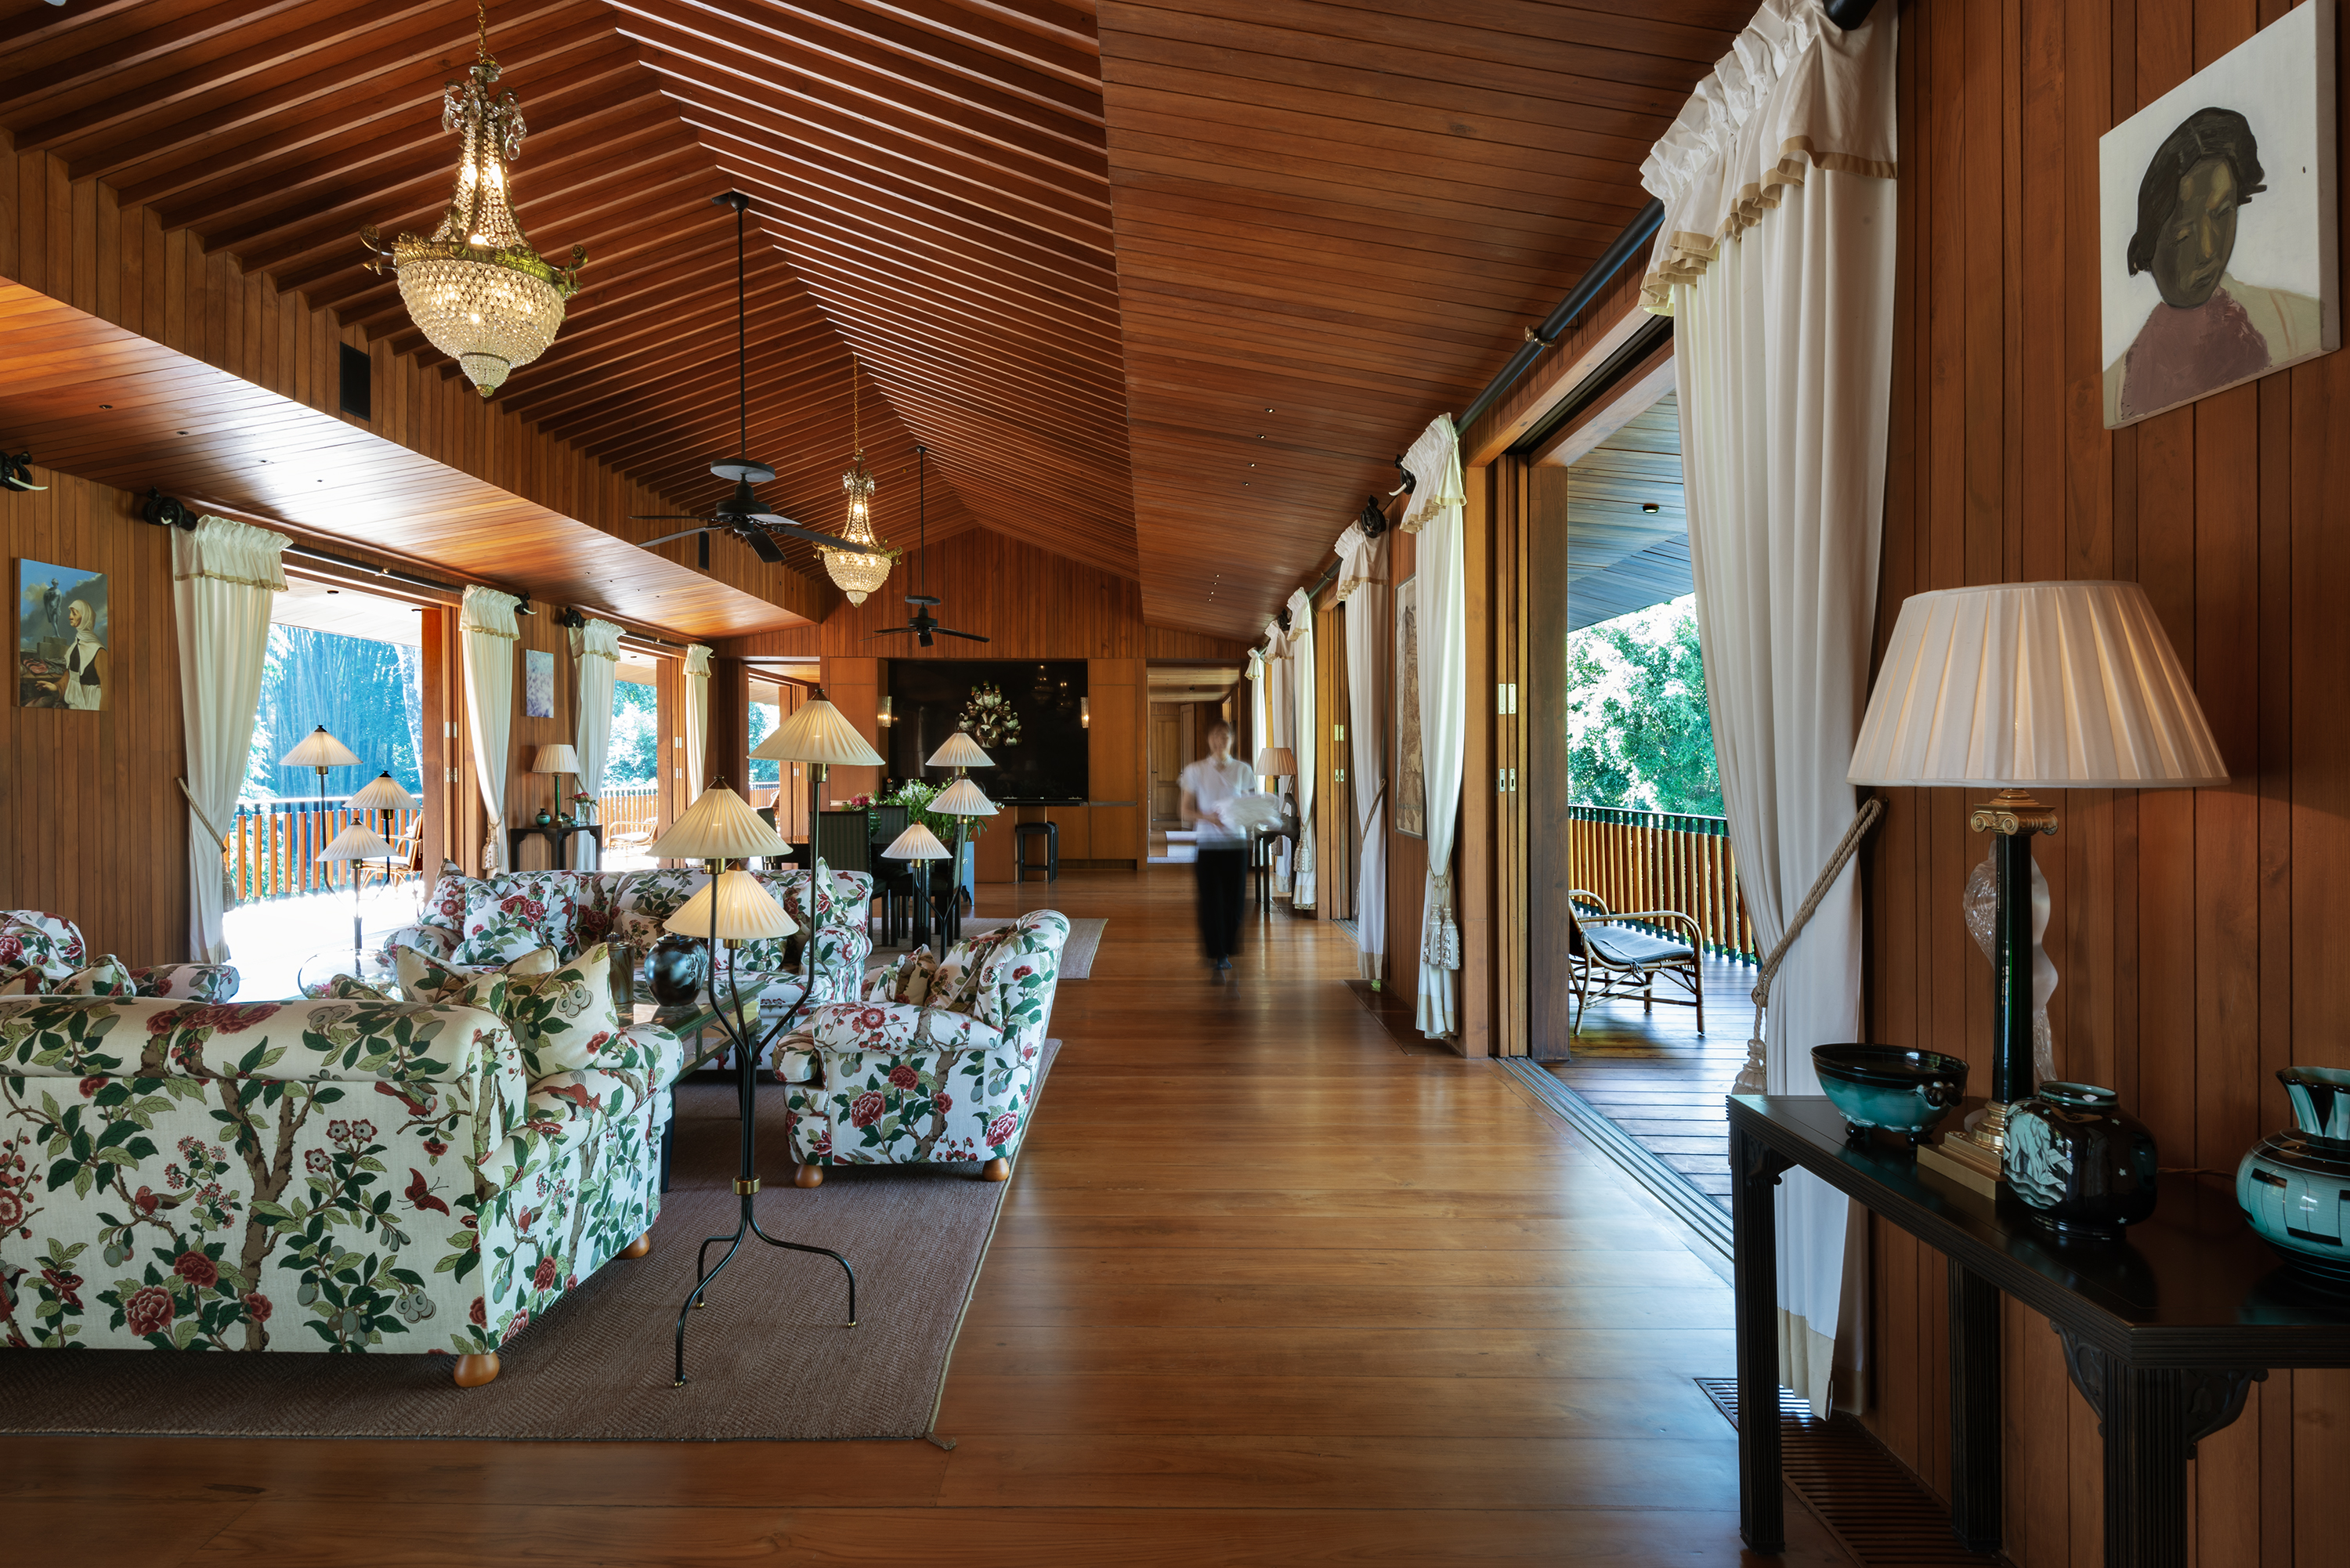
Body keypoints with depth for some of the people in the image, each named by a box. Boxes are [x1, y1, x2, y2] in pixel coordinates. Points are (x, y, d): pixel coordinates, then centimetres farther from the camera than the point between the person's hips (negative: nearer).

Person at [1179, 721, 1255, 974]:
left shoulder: (1242, 770, 8)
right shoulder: (1196, 771, 3)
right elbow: (1186, 812, 1)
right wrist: (1207, 817, -17)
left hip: (1236, 841, 1)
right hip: (1208, 842, -1)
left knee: (1233, 898, 1)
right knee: (1211, 899, -5)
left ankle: (1226, 951, 17)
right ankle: (1216, 954, 5)